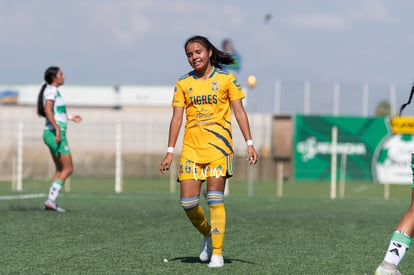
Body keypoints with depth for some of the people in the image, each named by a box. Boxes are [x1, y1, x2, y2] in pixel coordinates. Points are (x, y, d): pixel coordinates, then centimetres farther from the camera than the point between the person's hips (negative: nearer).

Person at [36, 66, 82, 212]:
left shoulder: (51, 91, 17)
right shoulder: (52, 90, -12)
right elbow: (48, 110, -25)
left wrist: (70, 117, 30)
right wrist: (57, 129, -29)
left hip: (51, 134, 10)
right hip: (55, 133, -10)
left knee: (60, 169, 12)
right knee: (68, 169, -6)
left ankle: (51, 202, 9)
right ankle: (51, 200, -10)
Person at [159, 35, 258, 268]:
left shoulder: (226, 79, 3)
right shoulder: (183, 84, 9)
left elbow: (239, 112, 2)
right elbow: (177, 118, 8)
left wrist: (250, 144, -5)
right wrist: (170, 151, 2)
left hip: (218, 145, -3)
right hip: (191, 148, 3)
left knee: (215, 200, -10)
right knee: (188, 201, -3)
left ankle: (217, 253, -4)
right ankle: (208, 235, 24)